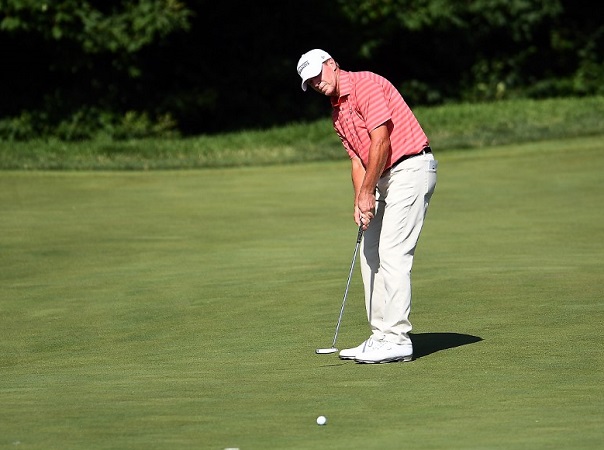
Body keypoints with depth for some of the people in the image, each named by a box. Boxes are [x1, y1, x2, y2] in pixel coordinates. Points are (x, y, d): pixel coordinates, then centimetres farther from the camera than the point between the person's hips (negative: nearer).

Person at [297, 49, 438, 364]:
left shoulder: (365, 84, -12)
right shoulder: (337, 114, 17)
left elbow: (381, 140, -18)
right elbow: (357, 159, 15)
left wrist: (367, 192, -13)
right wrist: (360, 201, -1)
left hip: (410, 169, -10)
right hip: (386, 178, 10)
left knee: (393, 254, -13)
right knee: (370, 253, 8)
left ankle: (397, 339, -12)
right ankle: (381, 336, 11)